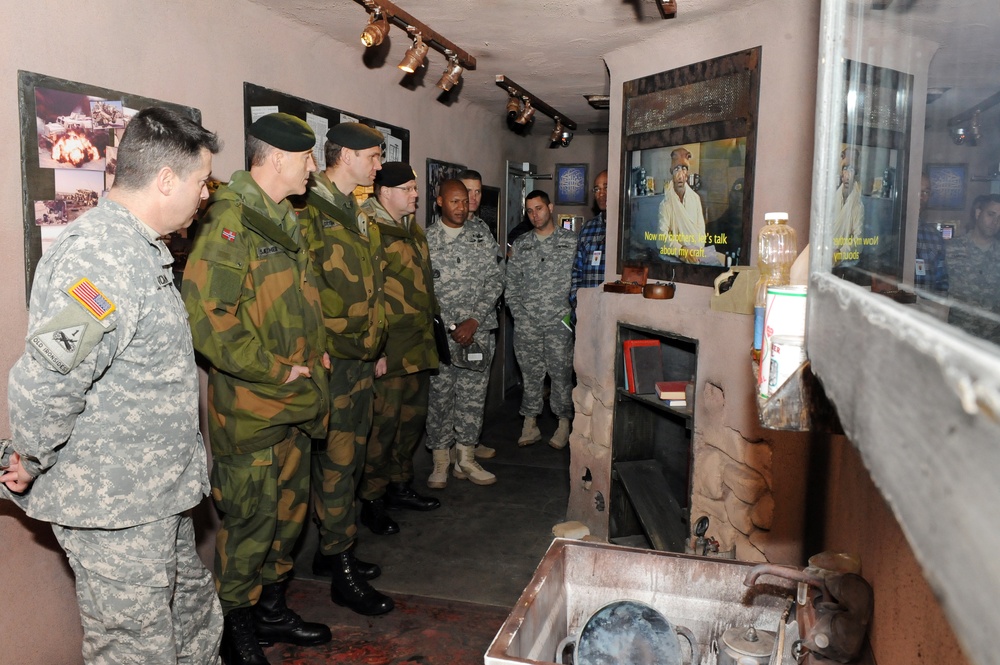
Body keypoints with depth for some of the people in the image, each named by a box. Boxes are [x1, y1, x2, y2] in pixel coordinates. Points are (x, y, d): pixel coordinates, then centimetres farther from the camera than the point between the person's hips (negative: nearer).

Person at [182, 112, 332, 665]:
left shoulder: (282, 220, 15)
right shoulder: (231, 220, -17)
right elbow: (204, 316, -26)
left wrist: (314, 350, 11)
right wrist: (273, 370, -20)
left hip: (294, 403, 9)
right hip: (249, 407, -9)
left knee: (289, 511, 19)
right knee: (250, 521, 4)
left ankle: (271, 610, 37)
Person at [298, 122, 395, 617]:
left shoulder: (358, 215, 17)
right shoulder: (310, 212, -13)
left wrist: (375, 344, 20)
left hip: (362, 355, 9)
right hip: (331, 356, -9)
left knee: (350, 454, 15)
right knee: (336, 460, -3)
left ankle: (333, 550, 29)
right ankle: (341, 570, 8)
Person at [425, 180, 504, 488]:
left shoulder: (482, 233, 7)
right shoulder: (427, 239, 3)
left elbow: (495, 279, 2)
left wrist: (474, 321, -8)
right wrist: (450, 327, -9)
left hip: (478, 329, 2)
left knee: (473, 394, 5)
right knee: (439, 395, 1)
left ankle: (466, 459, 15)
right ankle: (440, 462, 12)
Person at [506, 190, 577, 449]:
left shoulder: (571, 241, 3)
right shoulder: (521, 245, 12)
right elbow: (511, 282, 12)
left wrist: (570, 312, -6)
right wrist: (518, 313, 2)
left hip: (559, 321, -2)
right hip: (527, 322, 3)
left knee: (561, 373, 1)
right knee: (531, 373, 7)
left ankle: (564, 424, 12)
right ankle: (530, 424, 14)